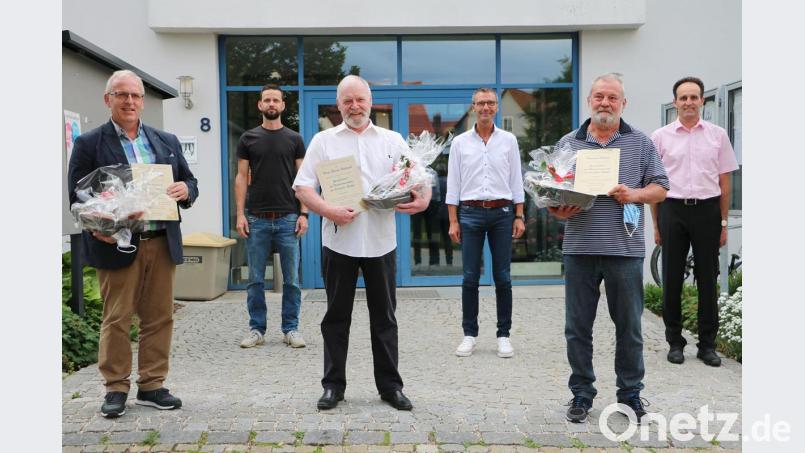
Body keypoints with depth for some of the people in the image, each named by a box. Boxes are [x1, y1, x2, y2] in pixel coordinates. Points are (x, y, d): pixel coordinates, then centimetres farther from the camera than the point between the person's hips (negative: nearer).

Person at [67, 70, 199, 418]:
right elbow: (77, 195, -2)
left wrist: (185, 190, -10)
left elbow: (190, 183, 15)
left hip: (162, 243, 4)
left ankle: (152, 386, 20)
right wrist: (96, 227, -19)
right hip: (117, 245, -3)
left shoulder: (167, 141, 14)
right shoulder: (89, 144, 2)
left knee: (159, 317, 8)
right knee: (116, 319, 3)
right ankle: (116, 389, 16)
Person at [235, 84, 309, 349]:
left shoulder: (294, 139, 7)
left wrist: (303, 213, -4)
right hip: (257, 218, 0)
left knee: (291, 278, 4)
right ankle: (257, 329, 17)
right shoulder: (248, 138, 7)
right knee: (256, 279, 6)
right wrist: (240, 214, -2)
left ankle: (291, 329, 14)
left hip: (288, 218, 0)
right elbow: (241, 177, 6)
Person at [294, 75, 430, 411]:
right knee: (336, 316, 8)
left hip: (381, 241, 1)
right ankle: (333, 384, 20)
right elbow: (302, 188, 1)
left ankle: (390, 385, 19)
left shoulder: (393, 140, 10)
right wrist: (329, 211, -16)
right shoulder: (323, 141, 6)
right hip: (339, 241, -1)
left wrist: (422, 200, -14)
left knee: (384, 317, 8)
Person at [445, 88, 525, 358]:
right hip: (471, 213, 0)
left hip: (502, 213, 0)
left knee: (503, 277, 2)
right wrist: (453, 221, -1)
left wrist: (519, 216, 1)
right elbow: (453, 183, 5)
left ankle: (504, 335, 12)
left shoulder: (508, 140, 7)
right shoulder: (460, 143, 6)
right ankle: (469, 334, 12)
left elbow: (516, 180, 8)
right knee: (470, 277, 2)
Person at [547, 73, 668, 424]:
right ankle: (581, 393, 20)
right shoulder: (567, 144, 9)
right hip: (580, 247, 1)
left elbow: (660, 187, 8)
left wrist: (636, 194, -11)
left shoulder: (640, 143, 8)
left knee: (629, 326, 8)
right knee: (577, 326, 6)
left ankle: (630, 392, 25)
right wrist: (557, 211, -10)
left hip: (625, 248, 0)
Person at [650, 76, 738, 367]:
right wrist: (656, 225, 3)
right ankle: (675, 342, 15)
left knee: (708, 280, 5)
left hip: (707, 211, 1)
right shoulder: (660, 137, 5)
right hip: (673, 210, 0)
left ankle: (707, 344, 15)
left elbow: (724, 182, 8)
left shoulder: (717, 135, 6)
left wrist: (724, 224, 3)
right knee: (672, 279, 4)